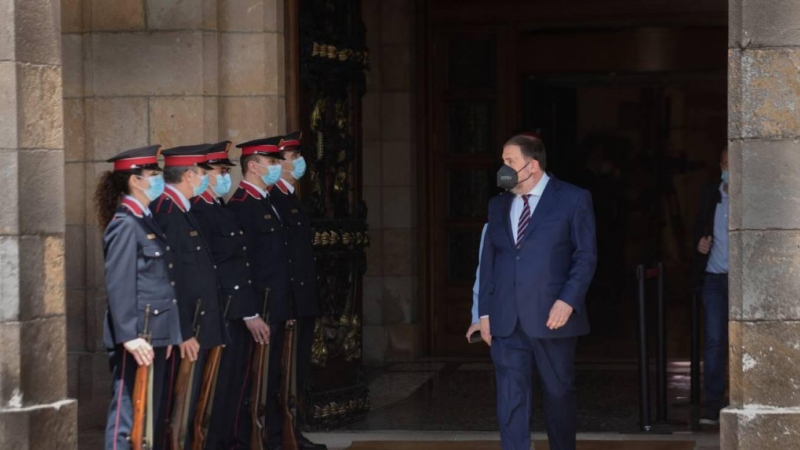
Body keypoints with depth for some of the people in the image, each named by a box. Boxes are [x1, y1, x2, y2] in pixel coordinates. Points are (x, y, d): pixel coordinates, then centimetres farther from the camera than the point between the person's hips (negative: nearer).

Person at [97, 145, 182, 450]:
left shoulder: (147, 221, 15)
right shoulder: (125, 225, -13)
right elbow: (119, 286, -19)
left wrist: (166, 336, 16)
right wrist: (130, 336, -23)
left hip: (156, 334, 10)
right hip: (138, 336, -10)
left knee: (150, 415, 14)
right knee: (128, 416, -6)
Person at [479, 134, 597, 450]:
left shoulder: (573, 199, -1)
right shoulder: (498, 205, 13)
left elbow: (586, 255, -5)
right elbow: (488, 261, 14)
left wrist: (568, 301, -16)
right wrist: (485, 312, 7)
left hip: (551, 317, -3)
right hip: (506, 321, 4)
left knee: (559, 394, 9)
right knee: (510, 401, -2)